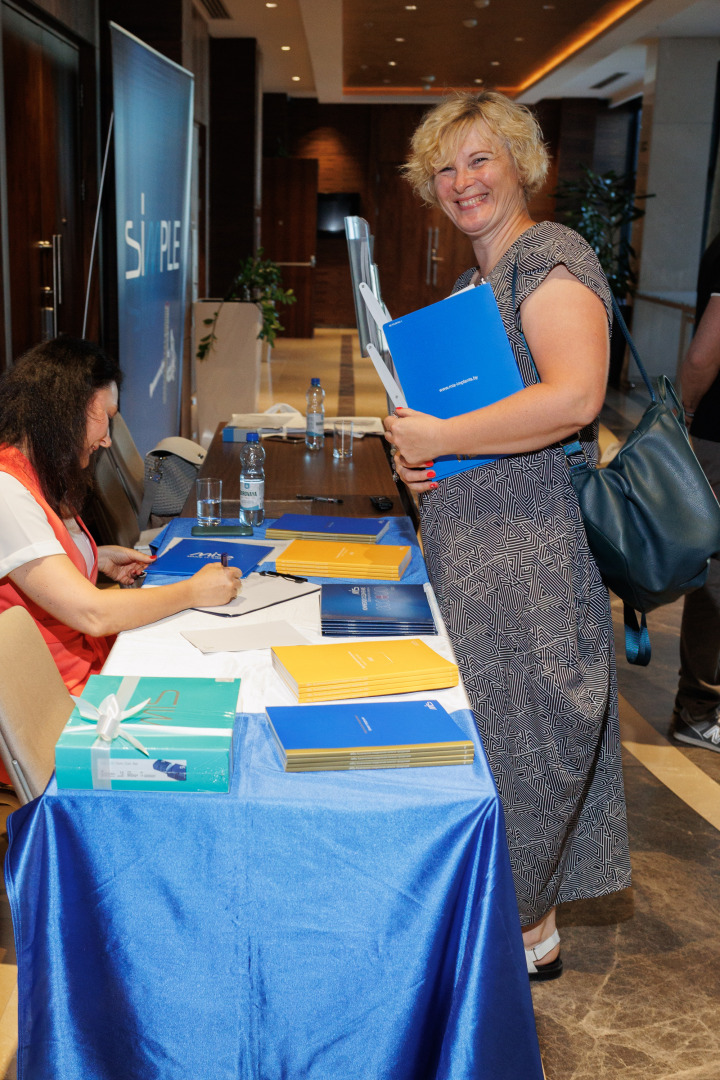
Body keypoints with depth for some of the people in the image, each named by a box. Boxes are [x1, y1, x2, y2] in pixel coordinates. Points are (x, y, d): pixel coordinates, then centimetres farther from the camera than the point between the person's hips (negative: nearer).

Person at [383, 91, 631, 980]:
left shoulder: (551, 258, -11)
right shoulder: (471, 279, 18)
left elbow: (573, 397, -26)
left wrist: (437, 438, -20)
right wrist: (411, 449, 6)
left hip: (531, 545, -9)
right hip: (466, 536, 9)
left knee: (520, 729, 1)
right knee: (477, 727, 14)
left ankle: (533, 931, 21)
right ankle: (500, 903, 30)